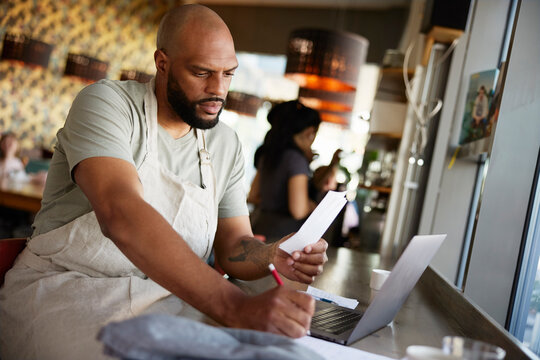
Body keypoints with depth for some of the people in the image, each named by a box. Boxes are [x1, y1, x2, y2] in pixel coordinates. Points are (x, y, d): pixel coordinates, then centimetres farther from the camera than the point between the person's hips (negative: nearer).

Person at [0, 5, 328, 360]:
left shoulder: (226, 144, 7)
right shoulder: (106, 103, -13)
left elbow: (233, 246, 8)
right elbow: (121, 215, -31)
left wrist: (274, 256, -17)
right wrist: (235, 306, -41)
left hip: (165, 298, 5)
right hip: (65, 291, -4)